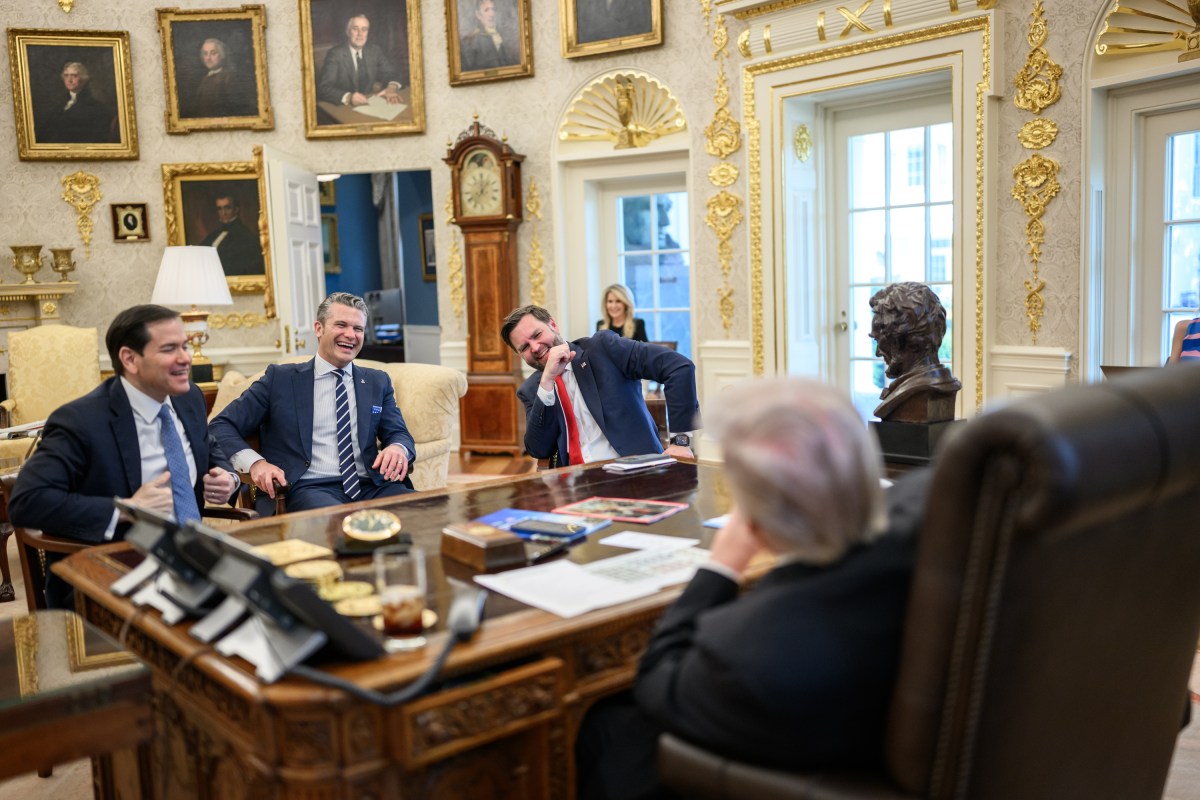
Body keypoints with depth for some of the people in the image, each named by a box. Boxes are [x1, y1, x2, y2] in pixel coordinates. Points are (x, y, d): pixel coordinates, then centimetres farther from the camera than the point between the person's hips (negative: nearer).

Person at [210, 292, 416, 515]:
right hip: (308, 488, -4)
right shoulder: (280, 378, 11)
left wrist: (398, 448, -11)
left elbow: (399, 434, 16)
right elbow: (221, 426, 9)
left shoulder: (378, 382, 21)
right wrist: (255, 462, -12)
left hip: (370, 486, 4)